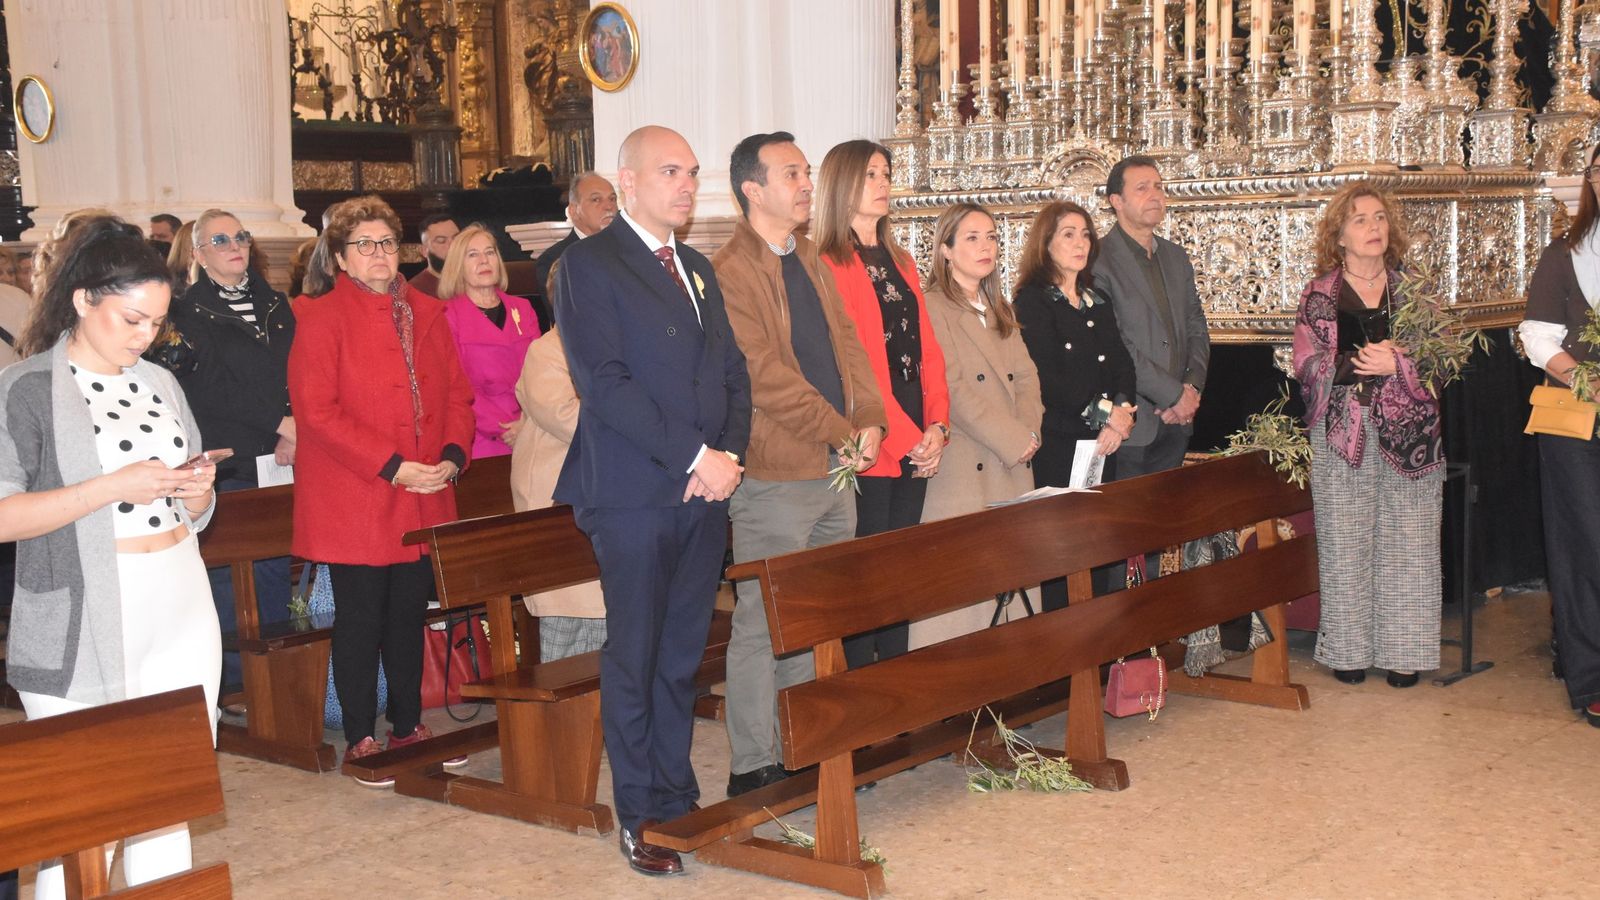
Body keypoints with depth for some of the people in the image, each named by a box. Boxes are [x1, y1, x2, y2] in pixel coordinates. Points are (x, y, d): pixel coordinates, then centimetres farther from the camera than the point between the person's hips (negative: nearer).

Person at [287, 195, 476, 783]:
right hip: (353, 503, -5)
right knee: (361, 620, 3)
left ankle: (408, 727, 26)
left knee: (409, 615, 14)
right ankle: (360, 739, 15)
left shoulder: (428, 314, 12)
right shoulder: (319, 320, -5)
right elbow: (318, 412, -13)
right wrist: (393, 468, -18)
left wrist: (452, 457, -7)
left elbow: (457, 394, 11)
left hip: (424, 500, 5)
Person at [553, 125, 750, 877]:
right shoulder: (590, 264, -5)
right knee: (634, 660, 2)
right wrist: (695, 457, -16)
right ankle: (639, 816, 12)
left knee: (683, 657, 11)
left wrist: (730, 453, -2)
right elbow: (605, 382, -15)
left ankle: (677, 796, 21)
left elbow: (732, 372, 16)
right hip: (635, 494, -6)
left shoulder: (698, 271, 19)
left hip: (705, 494, 6)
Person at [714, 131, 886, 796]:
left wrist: (869, 420, -2)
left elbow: (847, 343, 14)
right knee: (762, 626, -2)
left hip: (837, 469, 8)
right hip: (776, 476, -8)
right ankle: (752, 767, 7)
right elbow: (764, 374, -17)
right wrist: (843, 432, -14)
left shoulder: (810, 260, 16)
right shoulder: (730, 271, -11)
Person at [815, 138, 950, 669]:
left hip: (917, 444, 7)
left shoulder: (901, 263, 18)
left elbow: (928, 351, 14)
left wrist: (937, 426, -1)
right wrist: (907, 440, -13)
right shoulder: (827, 266, -7)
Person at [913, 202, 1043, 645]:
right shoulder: (932, 308, -5)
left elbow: (1026, 375, 15)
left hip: (1014, 468, 7)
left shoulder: (1000, 310, 21)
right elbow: (952, 390, -13)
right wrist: (1013, 440, -11)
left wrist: (1028, 429, -4)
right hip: (963, 470, -7)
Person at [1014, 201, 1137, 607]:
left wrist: (1121, 410, -6)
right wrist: (1103, 411, -13)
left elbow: (1122, 364, 12)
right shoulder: (1032, 299, -4)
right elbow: (1046, 376, -14)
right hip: (1057, 442, -6)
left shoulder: (1099, 300, 19)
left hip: (1103, 441, 7)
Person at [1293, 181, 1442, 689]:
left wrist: (1398, 365, -13)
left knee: (1407, 542, 0)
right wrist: (1362, 364, -13)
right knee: (1345, 542, 1)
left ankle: (1402, 650, 9)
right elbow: (1307, 364, -2)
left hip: (1408, 433, 1)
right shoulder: (1320, 294, 5)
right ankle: (1348, 648, 10)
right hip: (1343, 433, -1)